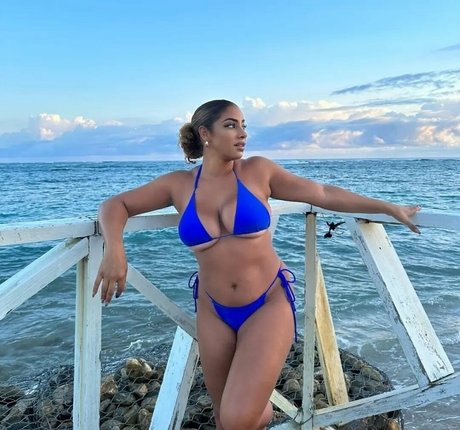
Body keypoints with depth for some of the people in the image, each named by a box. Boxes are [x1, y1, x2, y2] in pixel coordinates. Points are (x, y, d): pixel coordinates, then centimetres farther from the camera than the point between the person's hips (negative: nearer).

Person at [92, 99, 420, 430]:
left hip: (269, 304, -2)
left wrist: (390, 208, 6)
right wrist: (114, 249, -17)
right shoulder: (179, 184, -2)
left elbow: (323, 194, 1)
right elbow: (116, 205, 3)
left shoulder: (258, 171, -5)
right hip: (213, 312, 3)